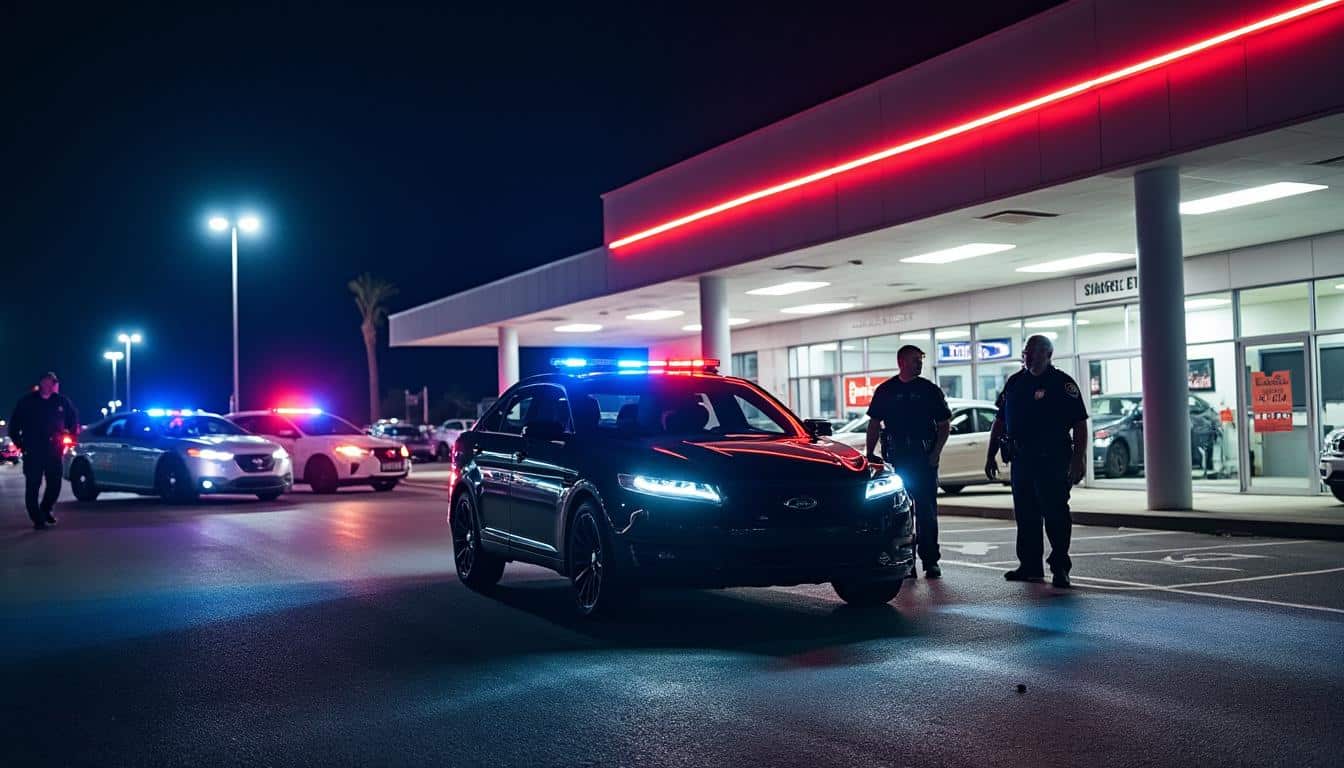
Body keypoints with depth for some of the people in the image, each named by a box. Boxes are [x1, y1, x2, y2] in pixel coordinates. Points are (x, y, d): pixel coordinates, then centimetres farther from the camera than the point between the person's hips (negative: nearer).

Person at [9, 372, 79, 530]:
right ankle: (38, 519, 2)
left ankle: (45, 510, 28)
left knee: (55, 484, 5)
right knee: (33, 486, -3)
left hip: (54, 451, 2)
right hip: (33, 452, -2)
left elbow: (74, 420, 18)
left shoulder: (62, 401, 3)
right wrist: (20, 443, 2)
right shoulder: (27, 401, 0)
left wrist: (70, 437, 11)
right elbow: (14, 424, 7)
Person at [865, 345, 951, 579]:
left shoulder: (930, 390, 6)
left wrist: (936, 452, -5)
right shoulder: (885, 390, 8)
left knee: (927, 511, 1)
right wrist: (869, 453, 2)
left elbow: (945, 425, 7)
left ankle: (930, 561, 7)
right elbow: (874, 424, 11)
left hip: (925, 458, -1)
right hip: (896, 458, 1)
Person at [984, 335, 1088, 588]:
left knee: (1055, 513, -6)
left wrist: (1079, 460, -15)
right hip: (1021, 458, 6)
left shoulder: (1063, 383, -3)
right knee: (1025, 515, 10)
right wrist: (990, 456, 15)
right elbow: (1000, 422, 18)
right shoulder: (1015, 382, 14)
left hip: (1052, 460, -6)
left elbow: (1080, 423, -8)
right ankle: (1030, 566, 18)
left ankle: (1060, 567, 1)